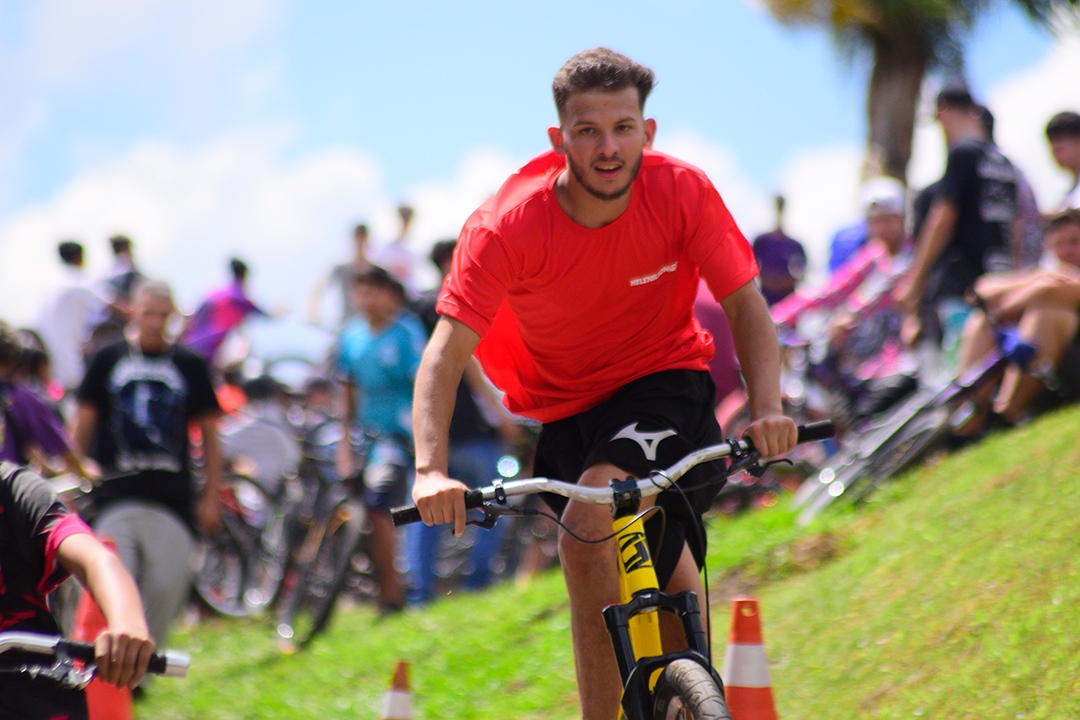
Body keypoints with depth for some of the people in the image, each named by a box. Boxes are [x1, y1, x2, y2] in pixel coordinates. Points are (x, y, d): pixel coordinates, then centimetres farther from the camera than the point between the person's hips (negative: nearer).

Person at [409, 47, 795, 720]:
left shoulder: (681, 191, -19)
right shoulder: (507, 226, -22)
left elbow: (745, 305, -13)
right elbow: (446, 351, -28)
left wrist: (768, 407, -32)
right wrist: (432, 471, -43)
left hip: (664, 382, -2)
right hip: (562, 409, 2)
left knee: (589, 524, -27)